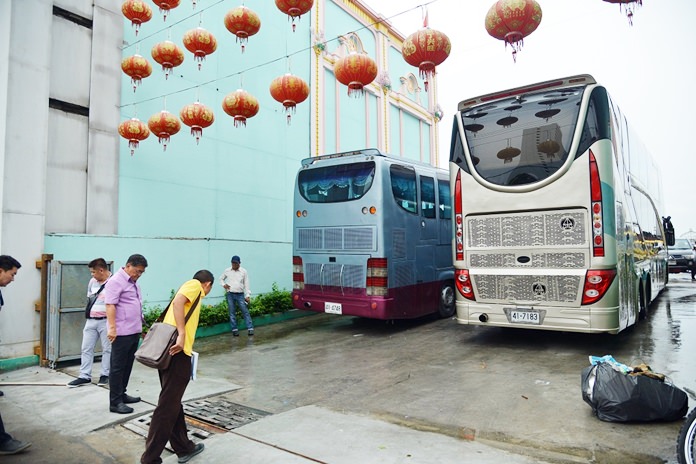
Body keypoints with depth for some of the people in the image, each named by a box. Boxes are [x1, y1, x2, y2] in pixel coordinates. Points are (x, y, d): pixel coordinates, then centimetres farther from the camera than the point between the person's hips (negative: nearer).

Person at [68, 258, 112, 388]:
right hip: (91, 320, 7)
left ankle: (105, 375, 17)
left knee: (107, 349, 5)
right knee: (86, 348, 8)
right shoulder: (92, 281, 7)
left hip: (106, 320, -7)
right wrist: (90, 310, 10)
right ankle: (85, 376, 16)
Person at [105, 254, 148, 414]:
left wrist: (140, 326, 24)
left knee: (127, 366, 15)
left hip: (134, 332, 9)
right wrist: (112, 328, -24)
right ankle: (115, 402, 5)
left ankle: (121, 394, 27)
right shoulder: (116, 281, -12)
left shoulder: (132, 282, 17)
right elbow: (110, 305, -18)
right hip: (121, 333, -9)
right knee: (118, 367, -1)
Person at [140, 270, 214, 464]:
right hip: (177, 352, -10)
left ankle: (184, 448, 30)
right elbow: (178, 301, -20)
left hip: (169, 351, 10)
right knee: (167, 406, -3)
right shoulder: (195, 285, 1)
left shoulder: (190, 286, 26)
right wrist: (181, 334, -26)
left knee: (173, 402, 17)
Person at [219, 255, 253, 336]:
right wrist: (224, 285, -1)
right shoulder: (227, 271, 5)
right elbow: (221, 279, 20)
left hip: (240, 294, -1)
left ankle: (250, 329, -5)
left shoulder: (244, 271, 1)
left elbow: (246, 284, 2)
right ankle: (234, 329, 11)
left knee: (245, 311, -6)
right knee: (232, 312, 4)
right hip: (230, 294, 1)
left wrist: (247, 295, -3)